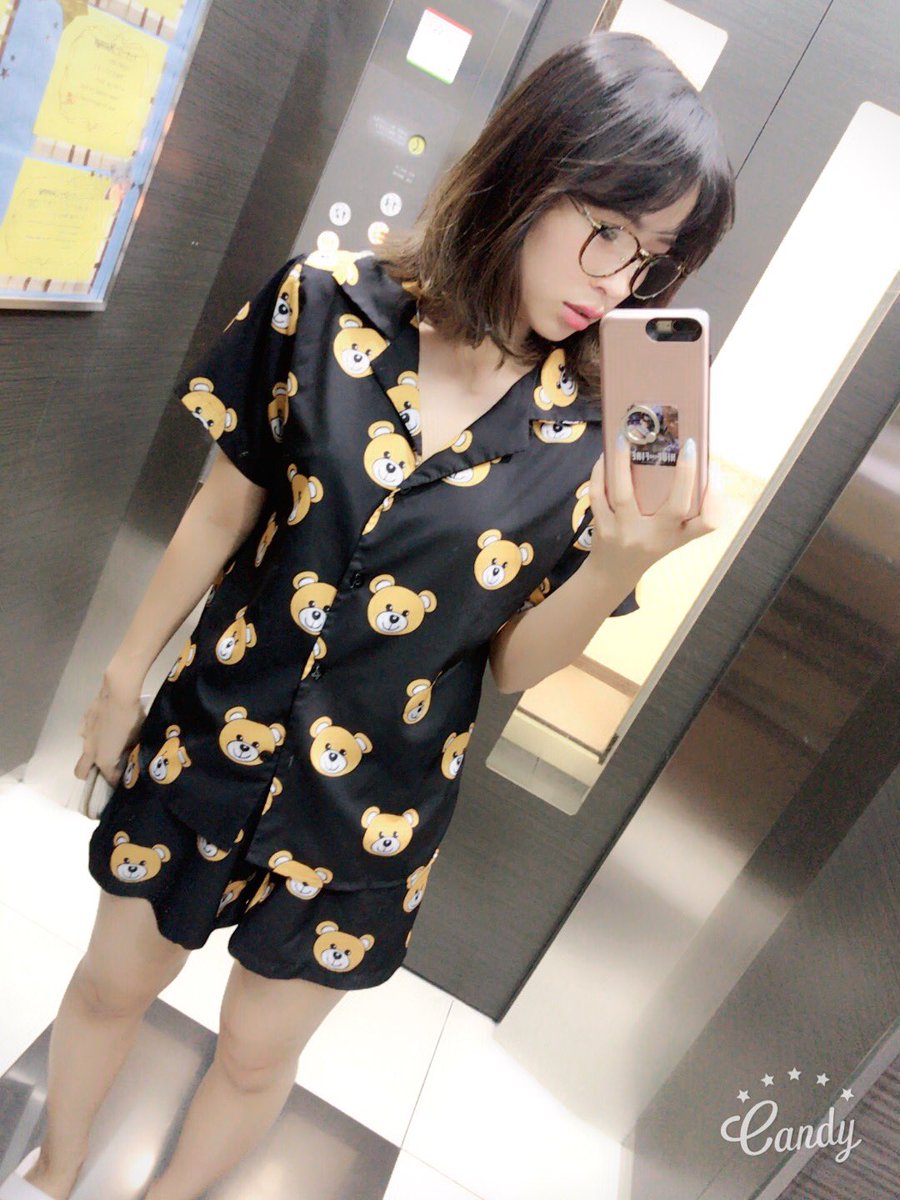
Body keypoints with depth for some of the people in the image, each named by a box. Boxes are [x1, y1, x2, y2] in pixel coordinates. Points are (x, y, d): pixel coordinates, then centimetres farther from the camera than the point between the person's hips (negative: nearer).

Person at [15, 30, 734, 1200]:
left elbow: (517, 661, -8)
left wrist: (621, 557, -27)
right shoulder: (328, 304, -12)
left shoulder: (597, 427, -12)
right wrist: (123, 679, 5)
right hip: (212, 739, 1)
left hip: (373, 806, 0)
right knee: (111, 984, 24)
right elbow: (224, 507, -3)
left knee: (257, 1057, 21)